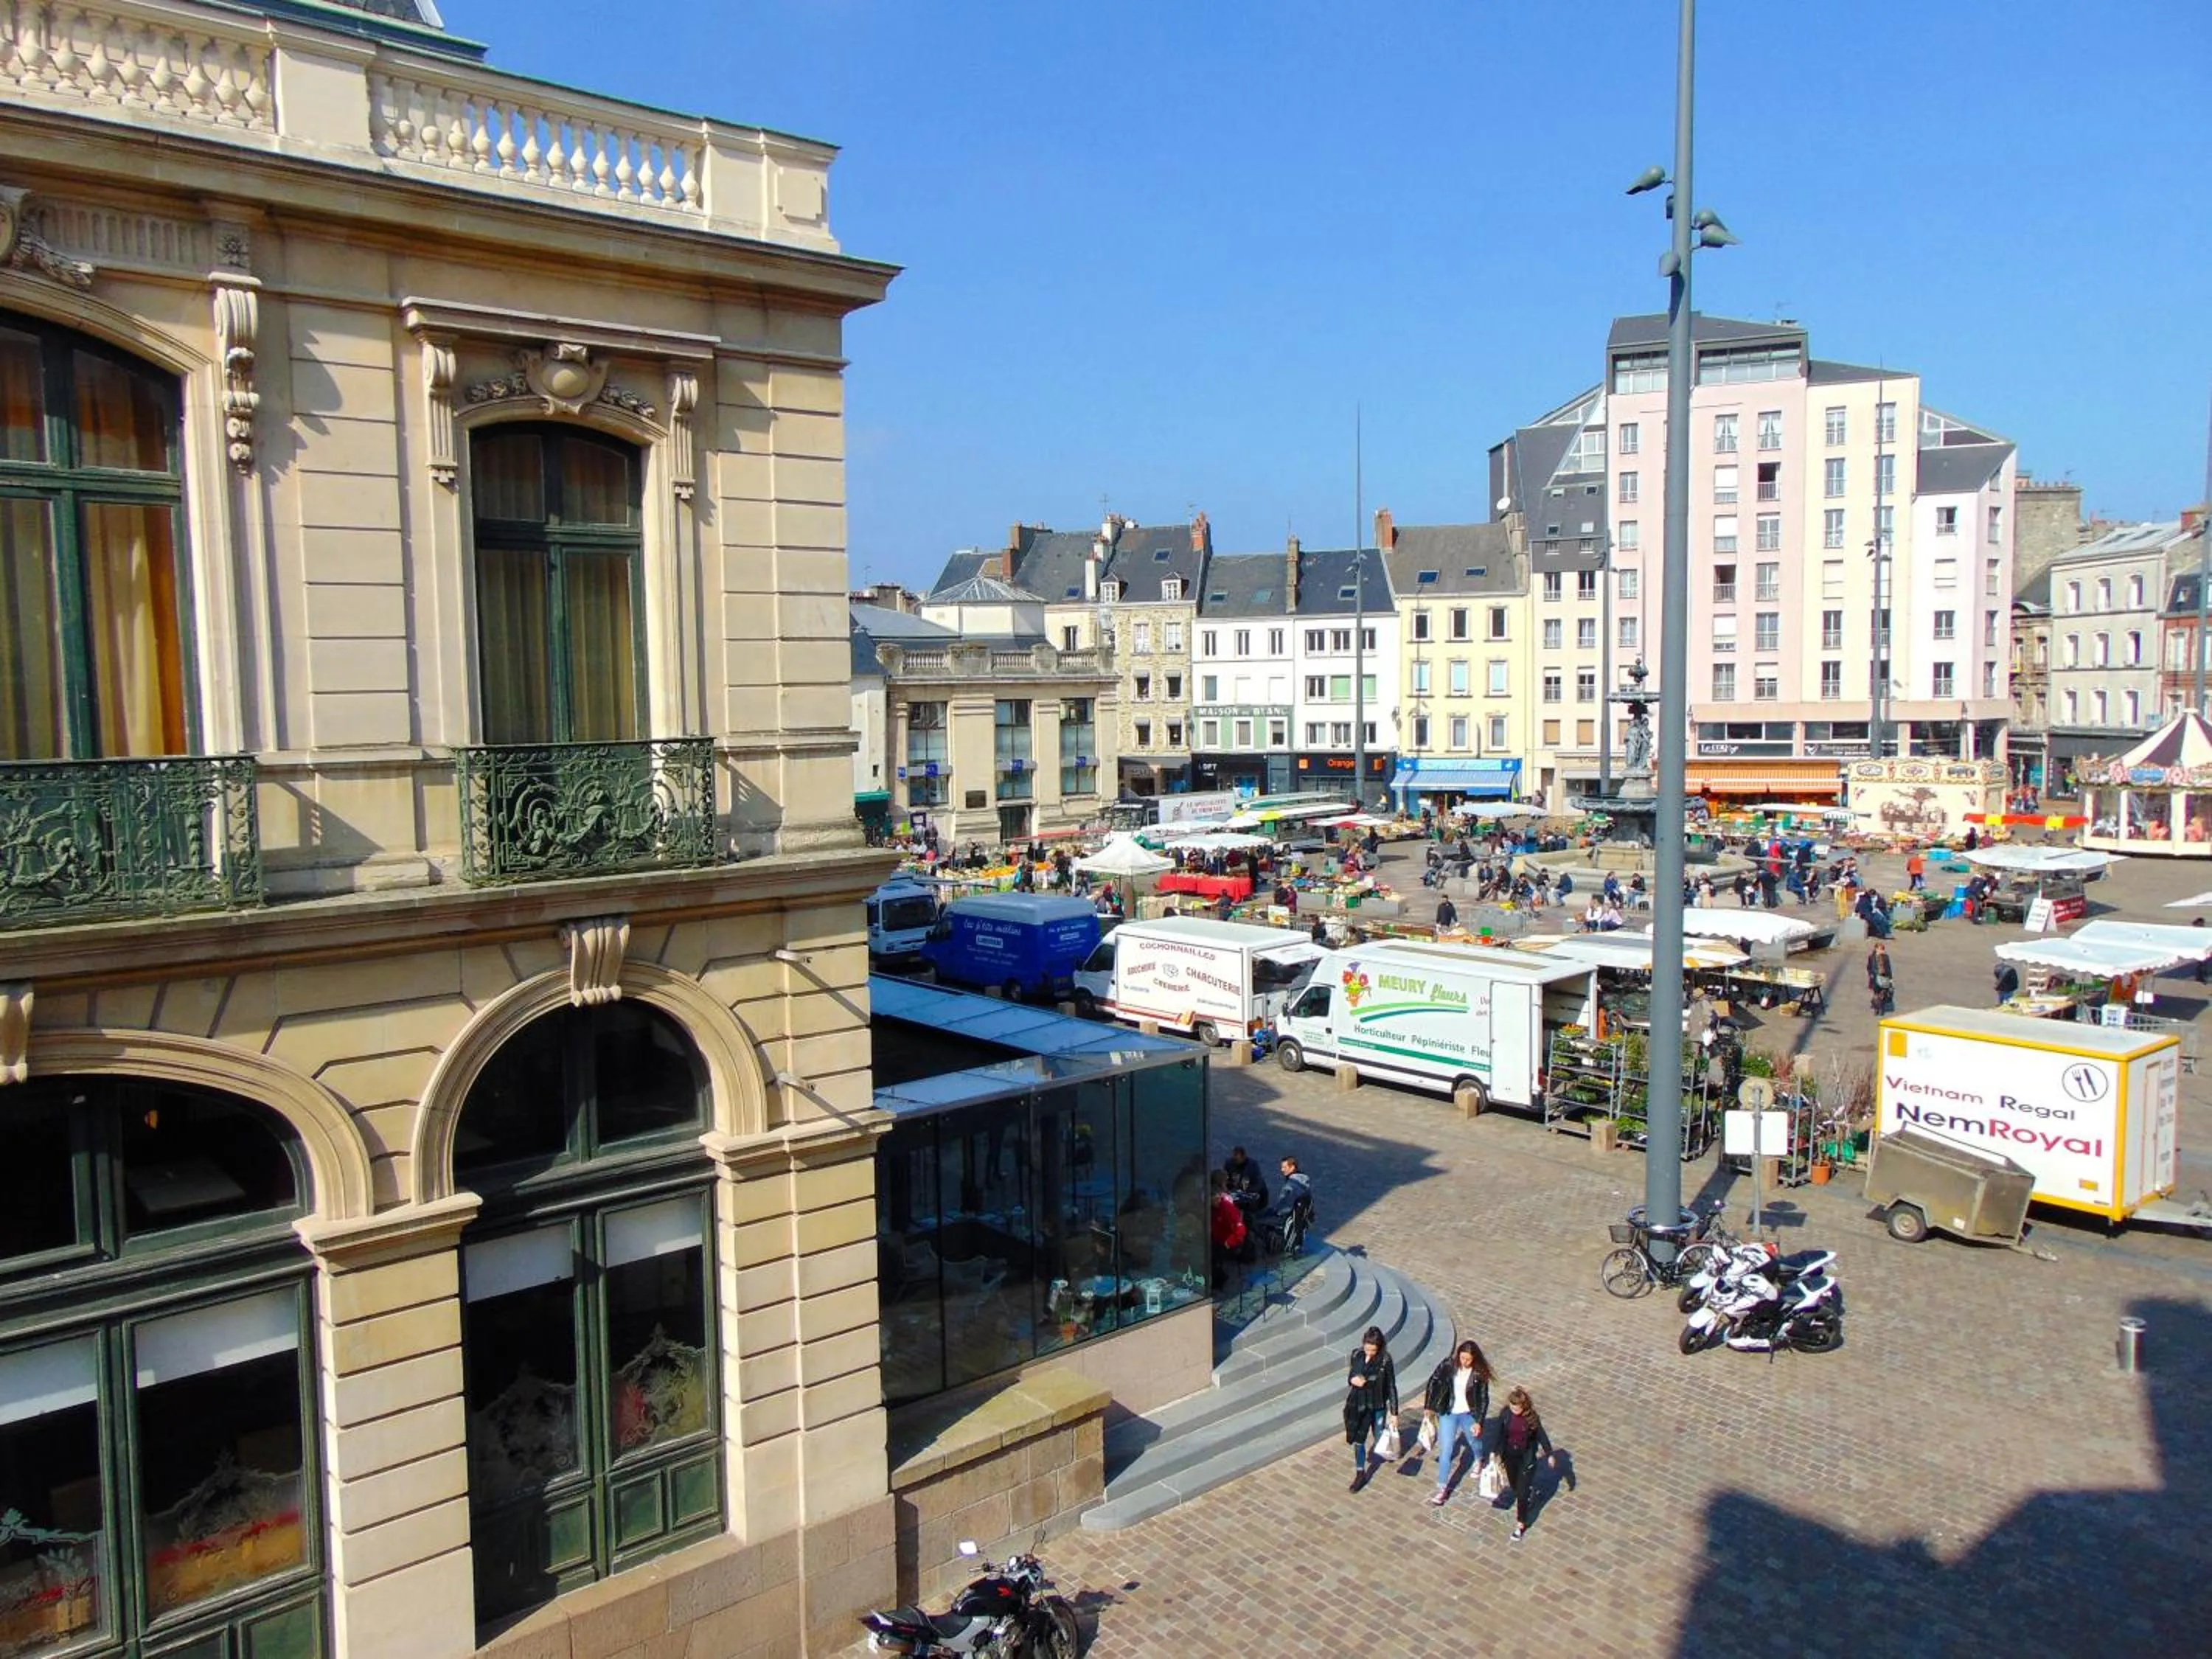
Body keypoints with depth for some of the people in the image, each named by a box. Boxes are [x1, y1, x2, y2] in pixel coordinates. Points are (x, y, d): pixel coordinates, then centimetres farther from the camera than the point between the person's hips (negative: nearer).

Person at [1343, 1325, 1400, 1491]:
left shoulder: (1385, 1361, -17)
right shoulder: (1356, 1355, -7)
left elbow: (1391, 1387, -11)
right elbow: (1350, 1377, 7)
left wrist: (1394, 1413, -8)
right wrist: (1352, 1380, -18)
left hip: (1377, 1407, -3)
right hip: (1358, 1406, 3)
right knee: (1358, 1440, 7)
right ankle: (1360, 1473, 23)